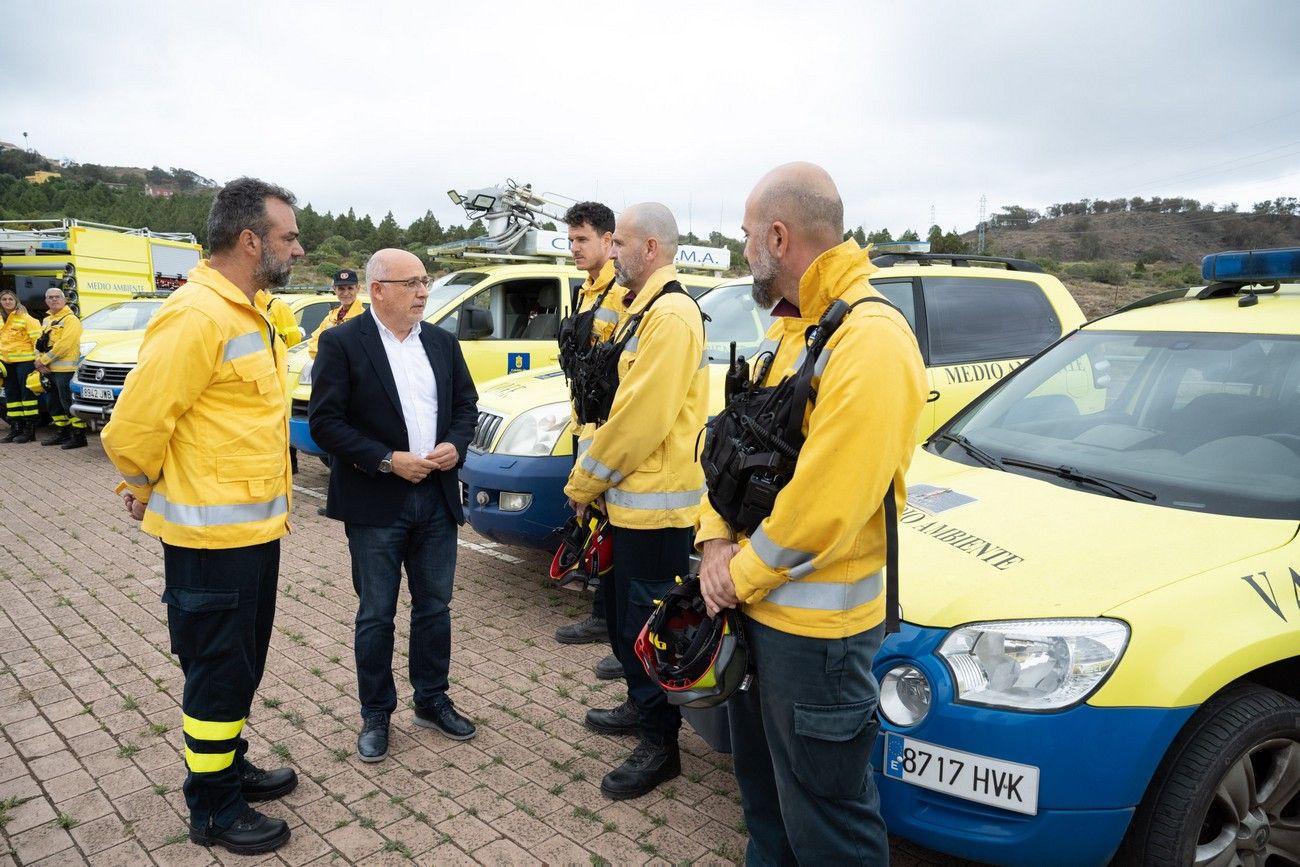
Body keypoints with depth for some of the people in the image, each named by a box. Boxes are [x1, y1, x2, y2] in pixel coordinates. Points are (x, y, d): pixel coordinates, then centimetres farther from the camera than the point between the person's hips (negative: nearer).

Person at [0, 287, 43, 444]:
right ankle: (15, 428, 18)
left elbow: (37, 339, -11)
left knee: (27, 394, -4)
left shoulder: (25, 318, -7)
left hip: (24, 361, -8)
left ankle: (30, 429, -1)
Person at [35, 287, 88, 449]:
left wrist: (44, 360, -13)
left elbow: (64, 345, -18)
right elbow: (40, 344, 17)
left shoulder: (70, 319, -8)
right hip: (50, 370, 9)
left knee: (69, 403, -10)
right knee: (55, 404, 15)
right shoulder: (47, 321, 20)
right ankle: (61, 433, 25)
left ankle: (79, 436, -8)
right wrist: (40, 361, -1)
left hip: (65, 370, -9)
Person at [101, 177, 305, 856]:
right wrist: (144, 490, -2)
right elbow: (135, 424, -20)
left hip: (254, 527, 9)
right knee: (218, 674, 5)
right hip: (212, 537, -9)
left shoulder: (248, 313, 10)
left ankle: (229, 766, 40)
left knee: (240, 668, 22)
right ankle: (214, 812, 23)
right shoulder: (197, 317, -21)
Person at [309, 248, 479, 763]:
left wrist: (455, 445, -7)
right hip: (376, 503, -4)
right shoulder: (341, 342, -7)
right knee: (376, 614, 7)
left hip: (437, 497, 5)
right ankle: (375, 716, 23)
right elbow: (325, 421, -11)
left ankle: (432, 701, 30)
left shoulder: (442, 342, 9)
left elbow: (466, 403, 13)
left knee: (435, 606, 13)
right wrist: (387, 460, -17)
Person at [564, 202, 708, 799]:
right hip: (631, 498, 10)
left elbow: (639, 419, -23)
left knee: (649, 623, 1)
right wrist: (591, 480, 12)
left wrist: (584, 481, -12)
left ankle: (659, 745, 16)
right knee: (625, 615, 22)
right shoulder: (643, 310, 16)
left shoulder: (671, 315, -18)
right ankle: (641, 706, 39)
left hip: (656, 503, -10)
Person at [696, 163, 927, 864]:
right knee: (762, 785, 27)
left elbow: (824, 502, -26)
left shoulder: (870, 340, -22)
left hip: (814, 622, -9)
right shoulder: (788, 328, 10)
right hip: (756, 602, 9)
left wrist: (742, 574, -14)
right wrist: (716, 542, -2)